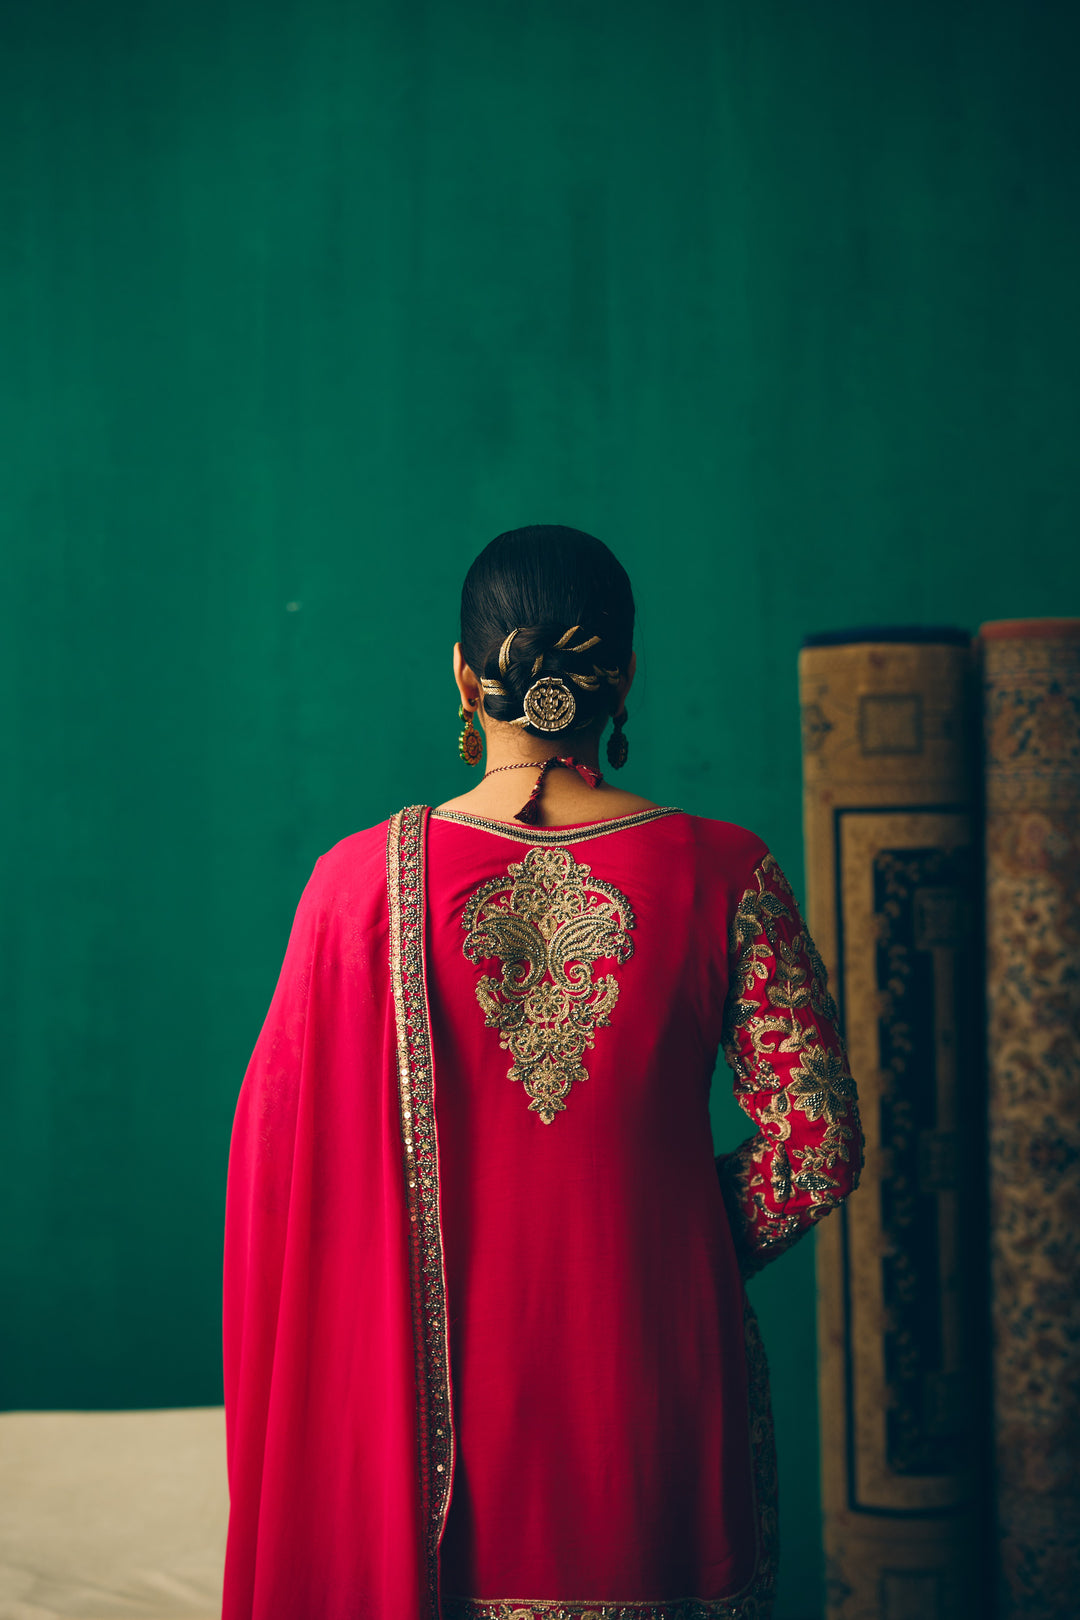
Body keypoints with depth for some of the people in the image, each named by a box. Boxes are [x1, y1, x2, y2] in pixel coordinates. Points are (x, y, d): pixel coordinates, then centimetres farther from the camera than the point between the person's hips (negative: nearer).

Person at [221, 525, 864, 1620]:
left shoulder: (362, 881, -8)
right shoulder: (723, 876, -7)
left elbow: (272, 1151, -2)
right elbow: (818, 1149, -7)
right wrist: (682, 1246, 9)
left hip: (430, 1395, 0)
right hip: (660, 1394, 0)